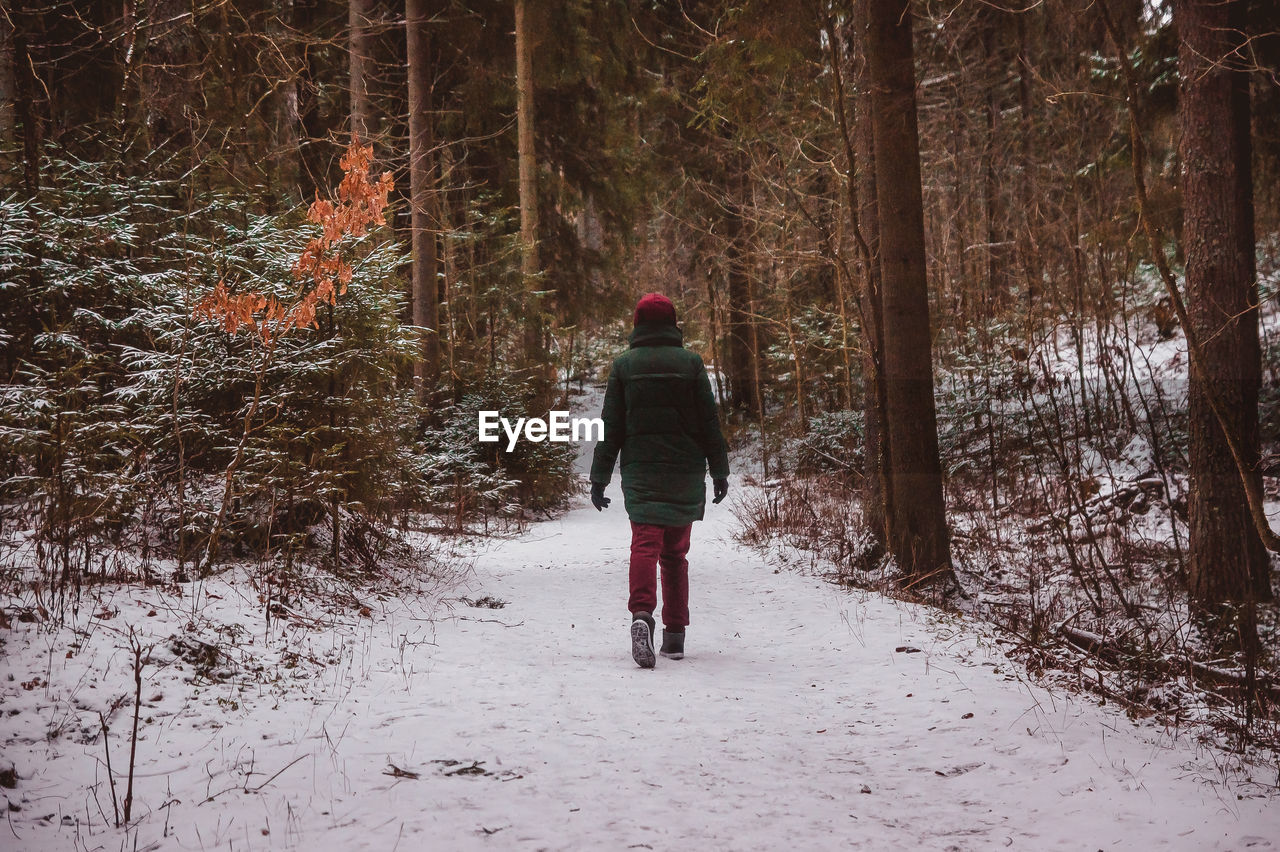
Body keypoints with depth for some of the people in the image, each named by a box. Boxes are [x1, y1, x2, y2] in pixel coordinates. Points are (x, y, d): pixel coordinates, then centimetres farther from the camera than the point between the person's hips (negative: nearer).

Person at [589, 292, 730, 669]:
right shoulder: (690, 362, 2)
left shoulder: (624, 365, 2)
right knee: (676, 551, 11)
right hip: (686, 474, 1)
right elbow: (710, 422, 3)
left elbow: (611, 426, 1)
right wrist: (719, 471, 9)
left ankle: (642, 613, -33)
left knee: (645, 542, -7)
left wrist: (600, 478, 4)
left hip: (640, 472, -1)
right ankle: (675, 634, 14)